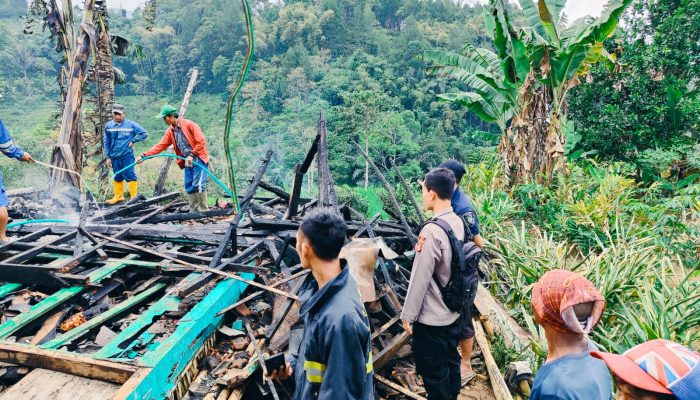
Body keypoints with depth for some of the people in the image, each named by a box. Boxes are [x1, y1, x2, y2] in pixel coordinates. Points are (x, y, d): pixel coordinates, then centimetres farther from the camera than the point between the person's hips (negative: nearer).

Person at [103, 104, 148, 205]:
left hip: (127, 155, -4)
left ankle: (134, 197, -1)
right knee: (117, 177, 14)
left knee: (130, 175, -8)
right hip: (114, 156, 4)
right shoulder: (108, 126, 6)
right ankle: (118, 196, 25)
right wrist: (108, 157, 10)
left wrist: (133, 141, -6)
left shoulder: (130, 124, -3)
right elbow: (107, 142, 11)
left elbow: (144, 133, 0)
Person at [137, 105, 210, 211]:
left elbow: (201, 142, -15)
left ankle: (204, 211, -9)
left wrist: (191, 155, -19)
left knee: (198, 185, -15)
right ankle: (194, 211, 12)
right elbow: (160, 146, 7)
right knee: (189, 187, 5)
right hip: (187, 161, 7)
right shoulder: (170, 131, 9)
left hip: (199, 159, -7)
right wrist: (144, 155, 0)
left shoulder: (189, 125, -11)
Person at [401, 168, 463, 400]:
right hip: (454, 311, 8)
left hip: (431, 317, -8)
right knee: (450, 363, 23)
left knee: (434, 372, 8)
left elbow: (420, 278, -20)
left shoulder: (431, 231, -25)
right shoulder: (458, 223, 0)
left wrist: (408, 314, -11)